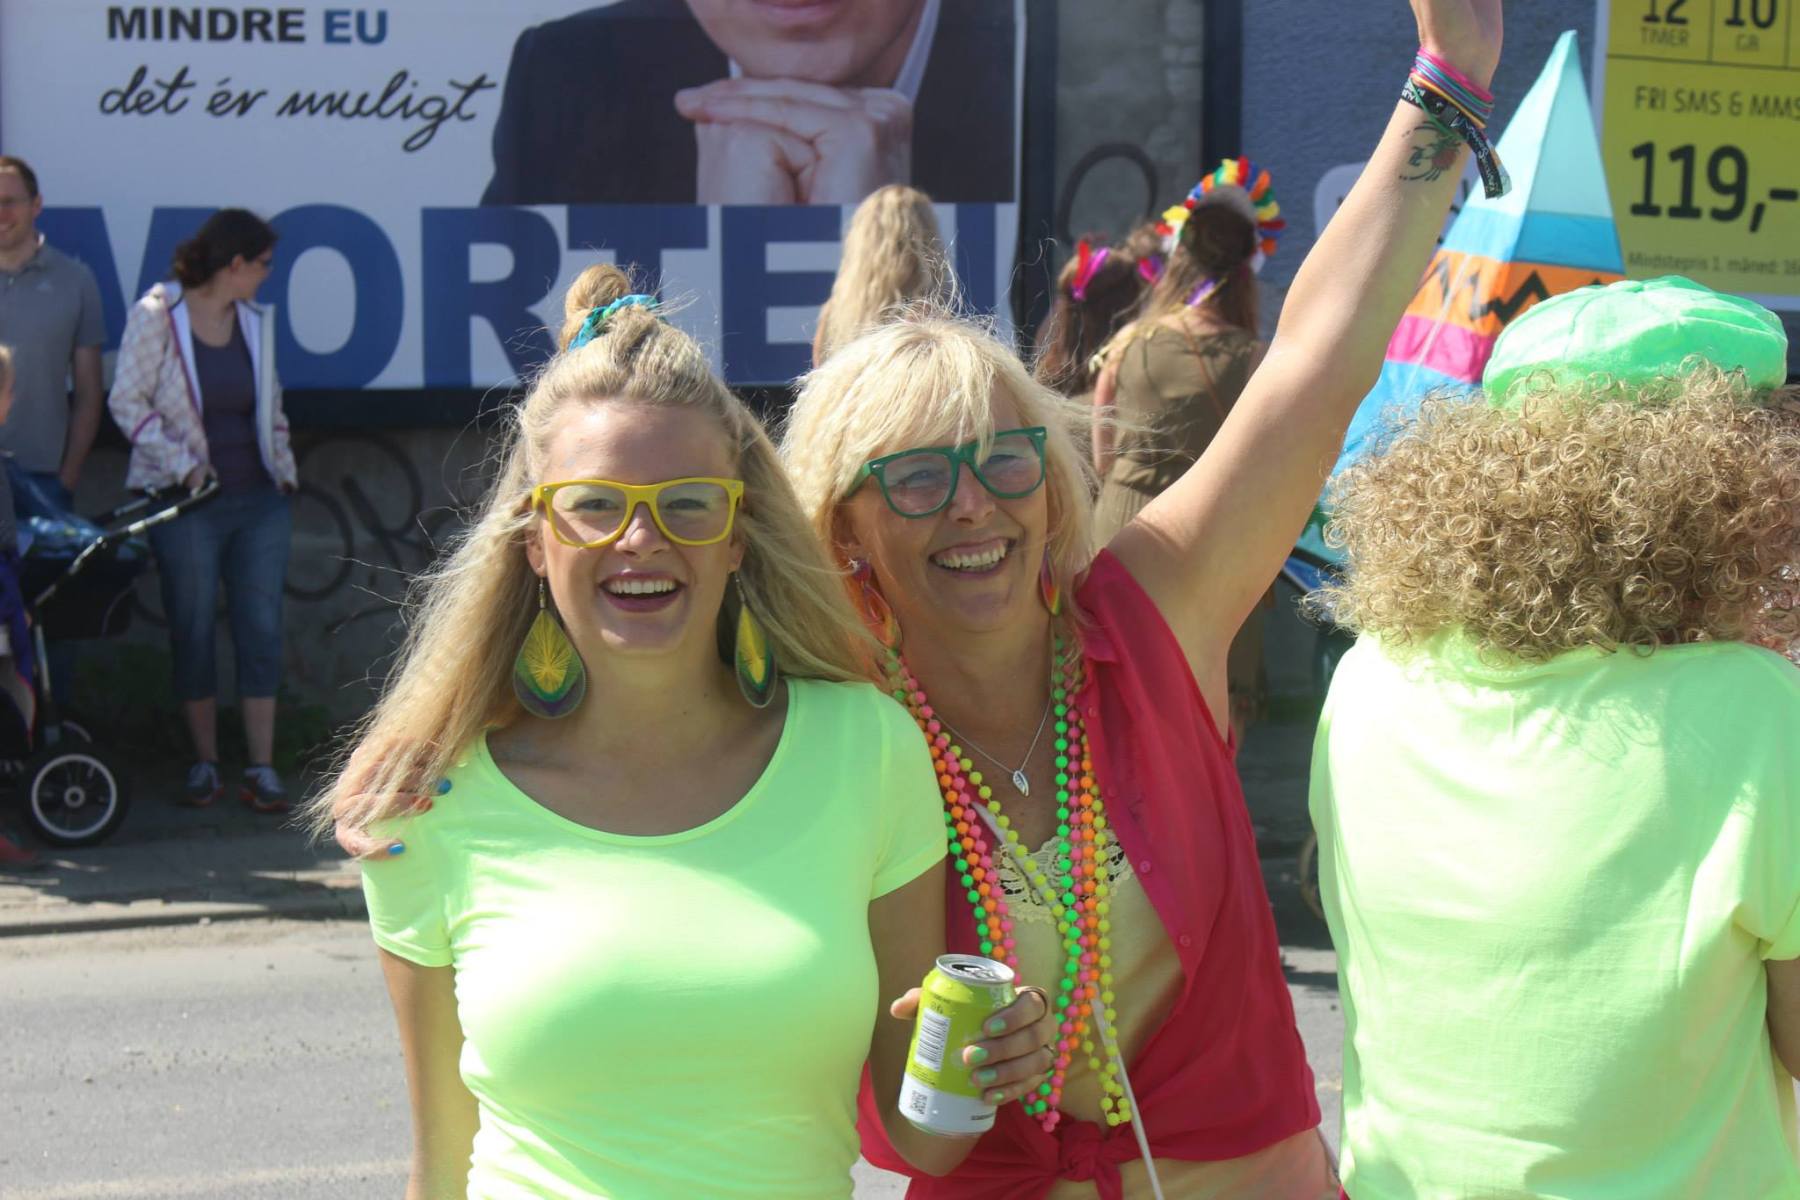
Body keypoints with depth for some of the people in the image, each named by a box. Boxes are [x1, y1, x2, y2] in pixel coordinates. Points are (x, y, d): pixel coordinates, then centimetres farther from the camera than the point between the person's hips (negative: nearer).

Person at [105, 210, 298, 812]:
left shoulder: (256, 319, 9)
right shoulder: (155, 315, -7)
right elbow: (127, 400, -8)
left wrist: (284, 467, 12)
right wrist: (182, 463, -14)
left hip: (259, 498, 4)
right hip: (187, 501, -4)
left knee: (261, 628, 1)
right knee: (192, 631, 3)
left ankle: (261, 768, 5)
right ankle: (204, 762, 15)